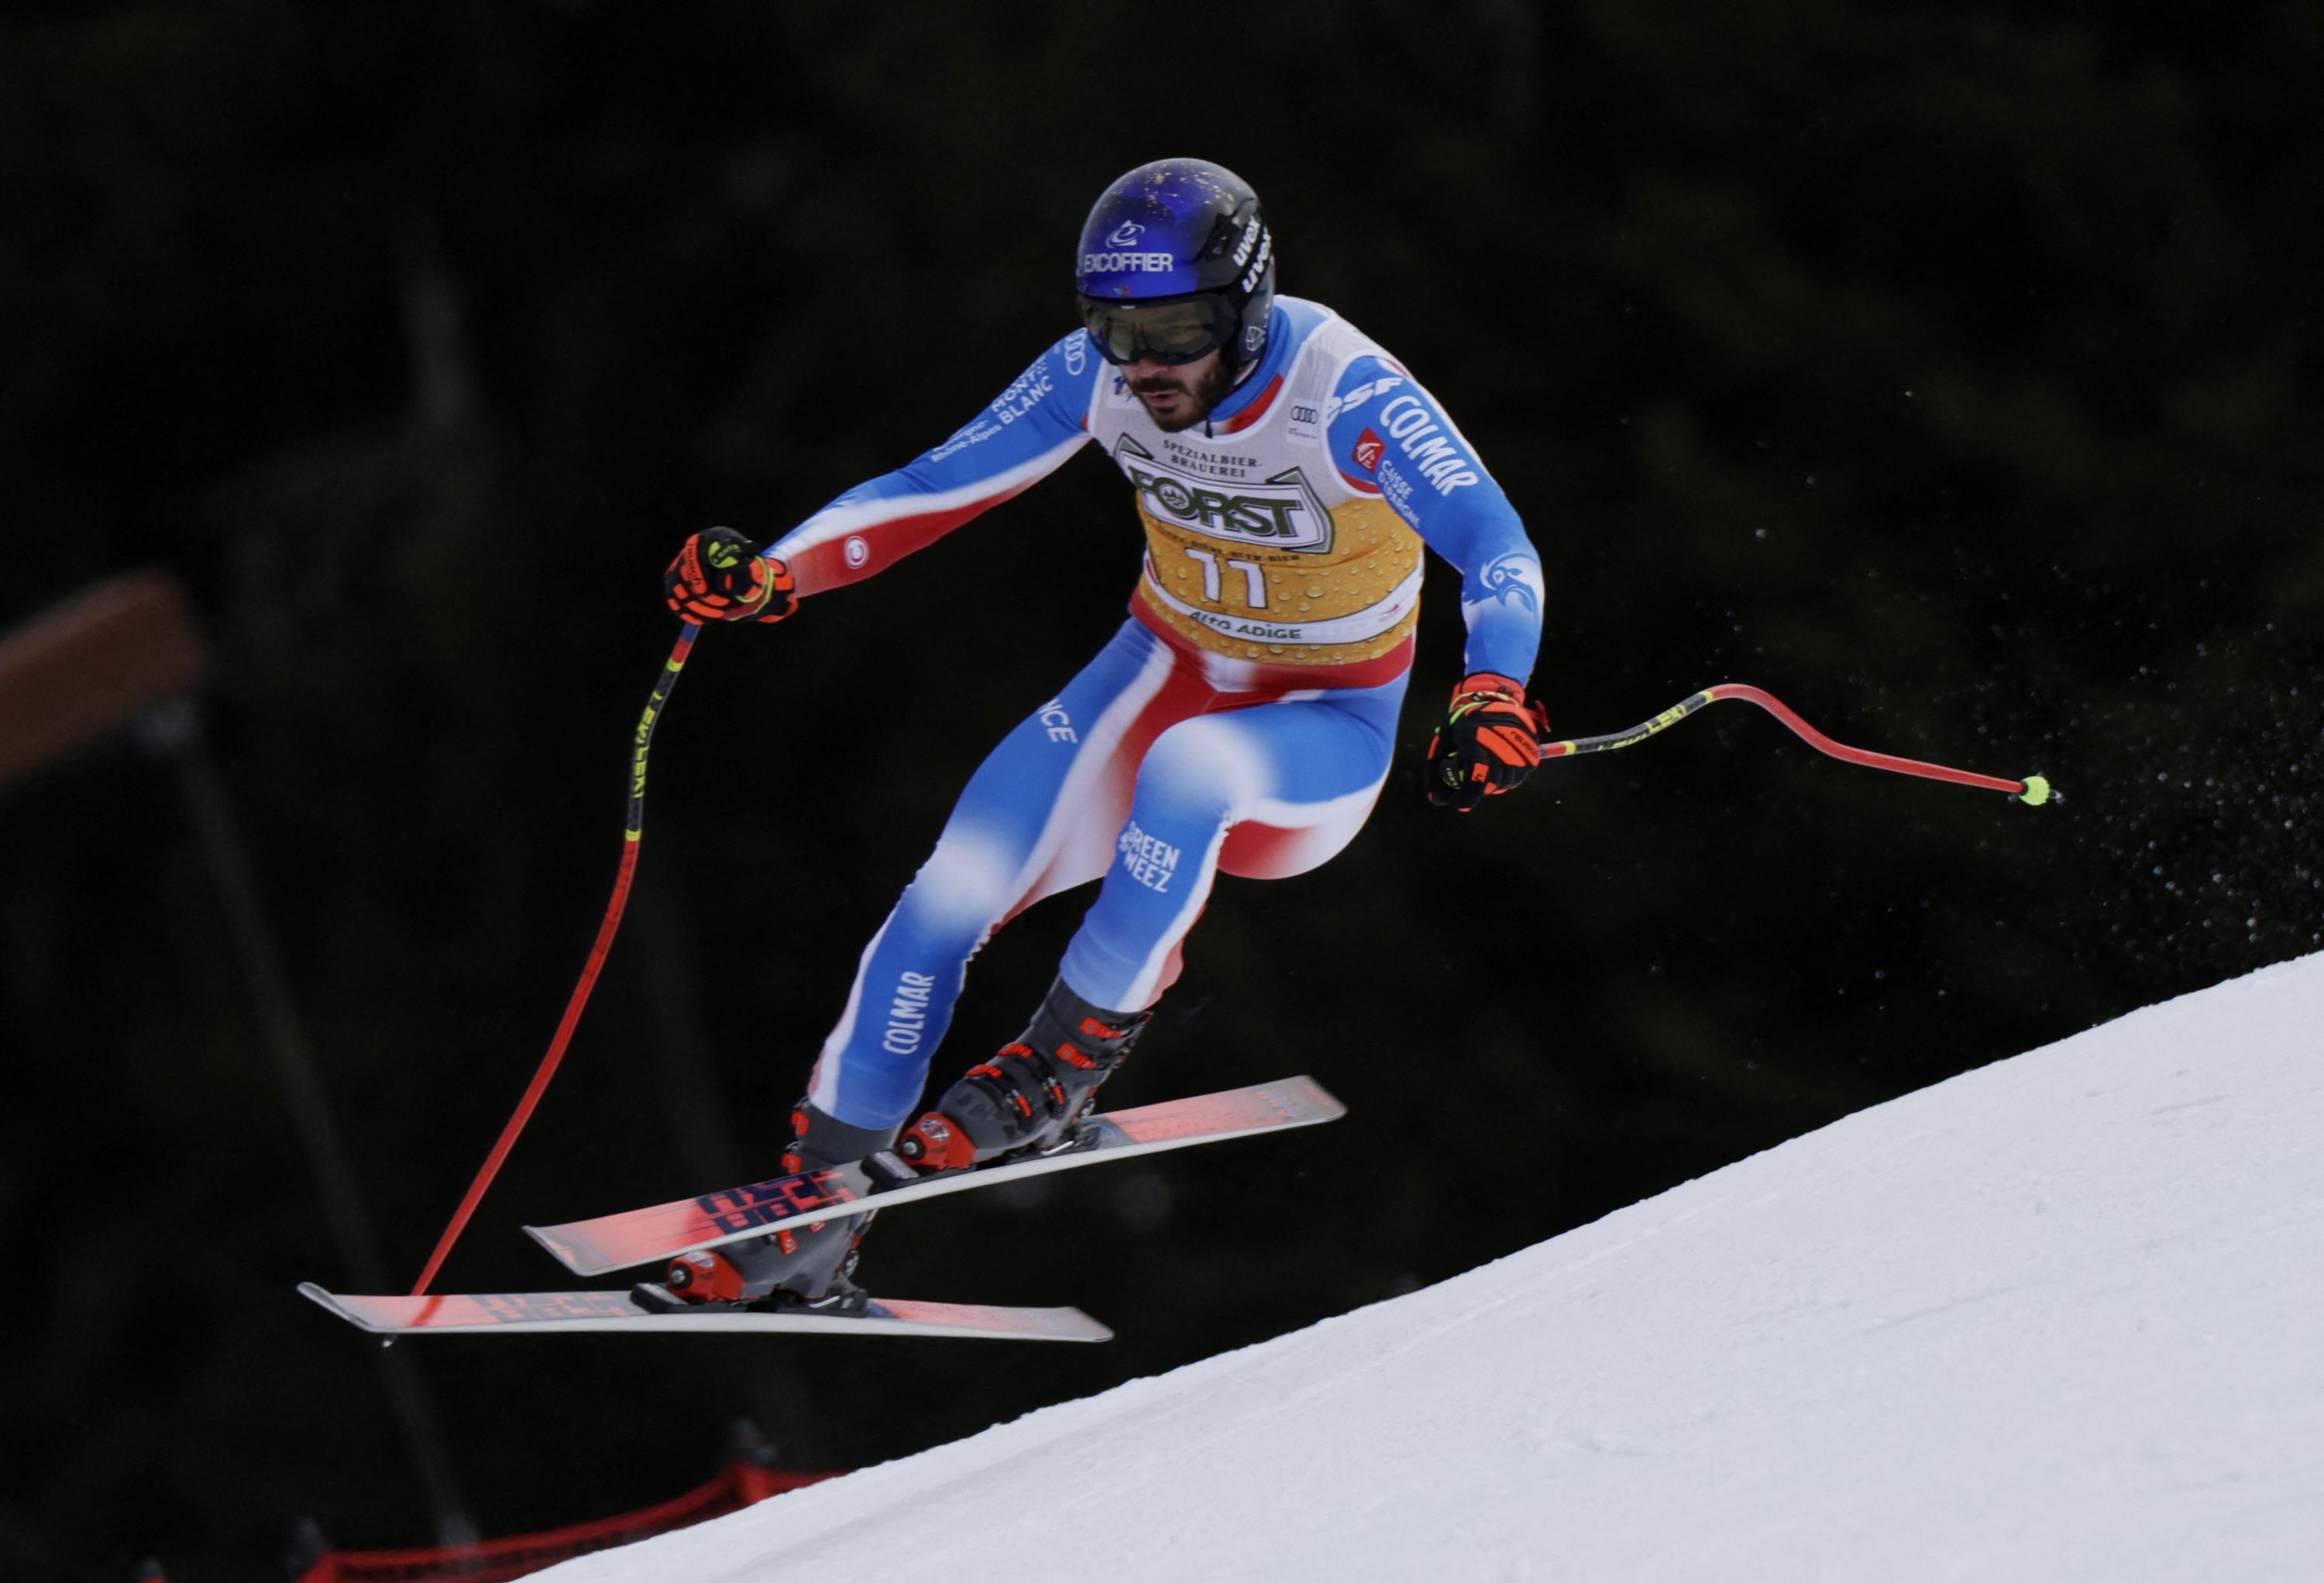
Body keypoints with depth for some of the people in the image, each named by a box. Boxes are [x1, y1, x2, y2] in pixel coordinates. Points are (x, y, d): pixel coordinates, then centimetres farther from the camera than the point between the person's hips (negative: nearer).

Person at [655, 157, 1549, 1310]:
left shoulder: (1345, 394, -28)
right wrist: (773, 574, -22)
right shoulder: (1100, 373, -14)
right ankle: (814, 1214, 0)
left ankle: (1072, 1056, -22)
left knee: (1188, 769, -39)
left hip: (1322, 734, -4)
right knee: (947, 900, -12)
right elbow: (935, 489, -7)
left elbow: (1497, 548, -38)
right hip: (1169, 673, 4)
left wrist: (1495, 700, -57)